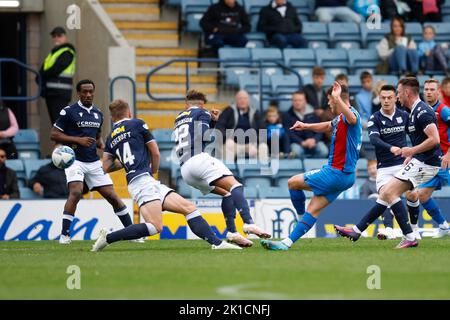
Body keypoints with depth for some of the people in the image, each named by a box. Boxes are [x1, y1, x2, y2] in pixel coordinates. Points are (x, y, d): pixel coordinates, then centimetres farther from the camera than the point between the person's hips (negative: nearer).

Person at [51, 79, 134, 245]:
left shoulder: (98, 113, 13)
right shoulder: (69, 111, -6)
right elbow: (54, 134, -7)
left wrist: (102, 145, 2)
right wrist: (78, 140, -16)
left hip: (93, 162, 5)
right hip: (74, 160, -5)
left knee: (112, 196, 2)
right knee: (76, 192, -26)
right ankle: (64, 234, -17)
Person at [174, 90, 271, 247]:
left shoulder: (179, 118, 30)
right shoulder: (202, 113, 10)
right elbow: (204, 136, -6)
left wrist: (213, 121, 29)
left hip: (184, 169, 8)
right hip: (198, 159, -7)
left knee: (227, 193, 14)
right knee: (235, 186, -19)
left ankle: (232, 232, -4)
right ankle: (248, 223, -42)